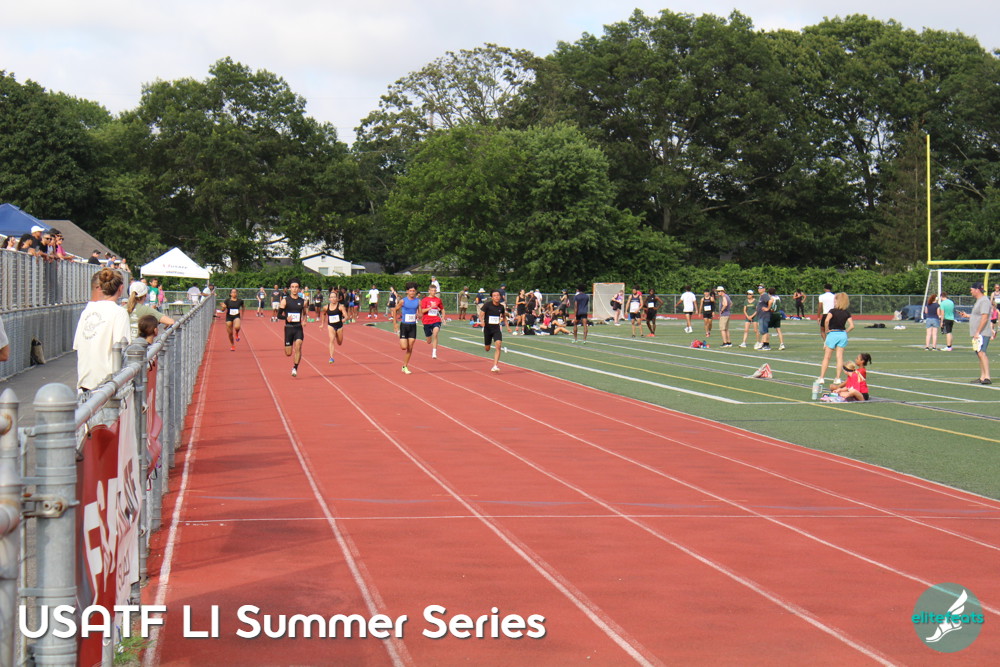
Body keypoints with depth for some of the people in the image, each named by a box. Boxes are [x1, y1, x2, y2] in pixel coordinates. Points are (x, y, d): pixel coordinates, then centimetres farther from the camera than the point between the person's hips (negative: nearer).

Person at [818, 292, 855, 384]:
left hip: (832, 334, -3)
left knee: (826, 357, 4)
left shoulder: (832, 311, -9)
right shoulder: (847, 313, 3)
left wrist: (827, 330, -12)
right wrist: (845, 332, 7)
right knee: (840, 357, 6)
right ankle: (838, 378, 4)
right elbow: (852, 325, -4)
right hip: (842, 334, 3)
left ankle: (822, 377, 4)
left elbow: (827, 320, -25)